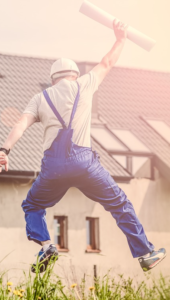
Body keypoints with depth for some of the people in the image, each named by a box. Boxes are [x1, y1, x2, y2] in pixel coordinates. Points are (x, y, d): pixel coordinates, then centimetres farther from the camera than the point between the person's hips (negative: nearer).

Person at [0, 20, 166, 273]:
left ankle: (44, 244, -3)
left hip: (53, 163, 1)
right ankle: (145, 254, 11)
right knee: (120, 205, 12)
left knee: (32, 206, 22)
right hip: (83, 159, -1)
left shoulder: (41, 98, 17)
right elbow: (106, 64, 30)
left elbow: (21, 125, 1)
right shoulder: (83, 85, 15)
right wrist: (120, 39, 46)